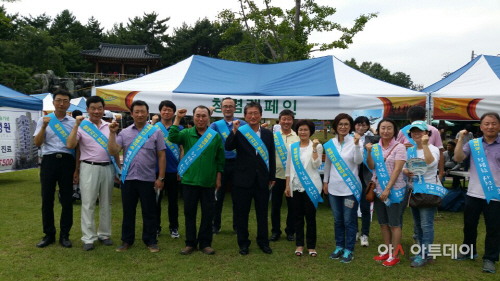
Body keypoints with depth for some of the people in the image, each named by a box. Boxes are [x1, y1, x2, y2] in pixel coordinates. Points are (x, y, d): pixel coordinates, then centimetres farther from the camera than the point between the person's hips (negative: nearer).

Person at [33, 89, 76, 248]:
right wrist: (44, 126, -15)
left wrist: (77, 168, 3)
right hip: (49, 160, 0)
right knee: (47, 198, 6)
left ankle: (64, 235, 16)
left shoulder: (73, 122, 7)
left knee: (67, 199, 4)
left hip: (67, 161, 0)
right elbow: (37, 143, -1)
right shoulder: (44, 120, 7)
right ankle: (49, 234, 19)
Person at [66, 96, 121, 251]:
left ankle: (104, 234, 23)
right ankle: (88, 238, 7)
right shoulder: (82, 126, 0)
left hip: (108, 168, 4)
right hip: (89, 168, -3)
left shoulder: (109, 127, 11)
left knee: (106, 203, 11)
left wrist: (119, 169, 12)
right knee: (88, 204, -1)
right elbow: (70, 145, -13)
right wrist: (76, 125, -16)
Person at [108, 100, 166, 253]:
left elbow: (161, 156, 0)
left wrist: (160, 178, -4)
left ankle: (151, 241, 20)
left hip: (148, 179, -2)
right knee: (128, 211, 12)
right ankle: (127, 240, 26)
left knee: (149, 212, 7)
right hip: (128, 178, 2)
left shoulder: (155, 132, 1)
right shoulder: (124, 132, 6)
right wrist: (112, 133, -12)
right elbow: (113, 151, -3)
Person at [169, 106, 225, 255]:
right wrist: (178, 119, -21)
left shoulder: (215, 136, 3)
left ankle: (205, 243, 21)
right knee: (189, 212, 8)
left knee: (208, 213, 7)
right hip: (189, 180, 0)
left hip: (209, 182, 0)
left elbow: (220, 159, 6)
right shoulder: (186, 134, 2)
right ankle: (190, 243, 22)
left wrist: (218, 178, 5)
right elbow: (172, 138, -18)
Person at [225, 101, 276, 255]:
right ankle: (243, 243, 22)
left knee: (262, 213, 12)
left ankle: (263, 242, 26)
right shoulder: (240, 133, -3)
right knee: (242, 213, 8)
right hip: (243, 179, -2)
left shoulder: (268, 134, 6)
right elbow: (228, 147, -18)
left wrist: (272, 177, 8)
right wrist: (234, 131, -28)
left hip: (262, 180, 2)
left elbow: (271, 156, 9)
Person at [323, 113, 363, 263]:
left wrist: (357, 144, -32)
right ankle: (339, 247, 29)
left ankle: (349, 250, 17)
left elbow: (359, 161, -20)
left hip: (350, 187, -4)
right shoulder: (330, 143, 4)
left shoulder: (355, 141, -7)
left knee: (349, 221, 3)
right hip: (334, 187, 4)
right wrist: (325, 181, 14)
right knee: (337, 220, 15)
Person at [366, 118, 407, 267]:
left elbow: (397, 170, -15)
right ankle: (387, 251, 26)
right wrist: (369, 152, -17)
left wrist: (387, 189, -19)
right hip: (378, 190, 5)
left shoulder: (399, 147, -8)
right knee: (383, 223, 13)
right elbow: (371, 166, -3)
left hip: (394, 190, -5)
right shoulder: (375, 147, 5)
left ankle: (394, 255, 13)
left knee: (394, 224, 3)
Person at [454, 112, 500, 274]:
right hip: (474, 193, 2)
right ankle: (469, 251, 35)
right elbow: (458, 158, -10)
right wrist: (461, 139, -13)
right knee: (469, 225, 15)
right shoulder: (473, 144, 1)